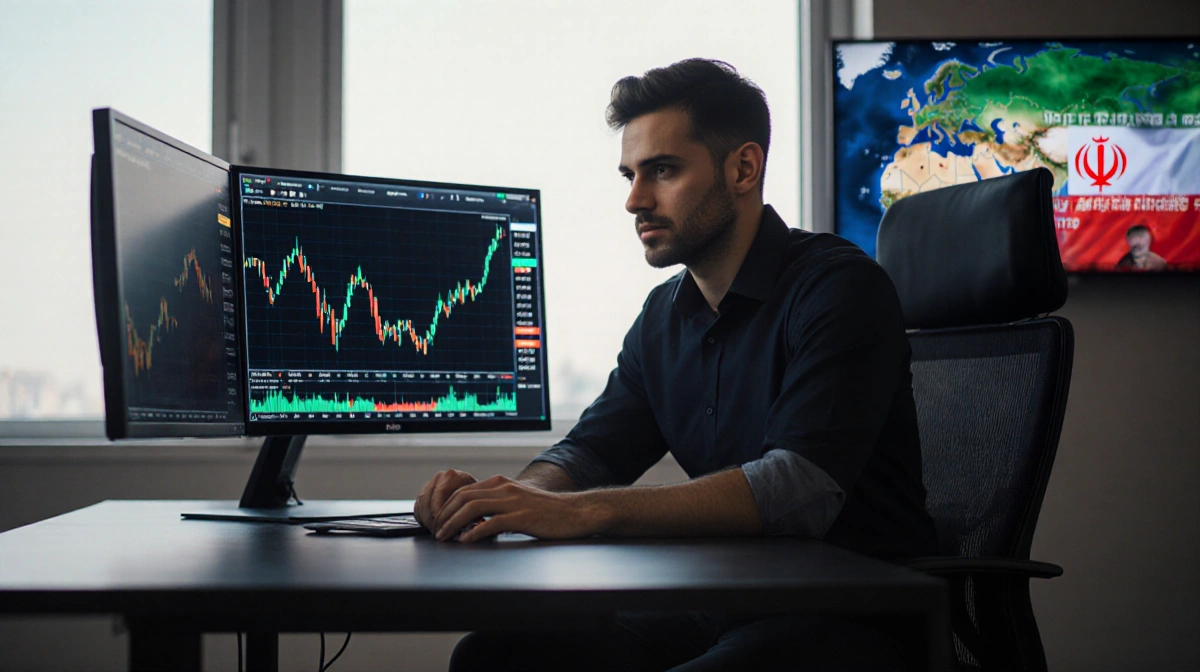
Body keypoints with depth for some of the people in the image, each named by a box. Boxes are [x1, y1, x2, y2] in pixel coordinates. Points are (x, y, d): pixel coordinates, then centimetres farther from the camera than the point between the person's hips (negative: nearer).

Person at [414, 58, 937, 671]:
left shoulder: (839, 287, -13)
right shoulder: (665, 315, 13)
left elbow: (800, 488, -26)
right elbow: (588, 451, 14)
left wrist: (582, 512, -33)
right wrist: (500, 498, -11)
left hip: (852, 615, -7)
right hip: (721, 606, 7)